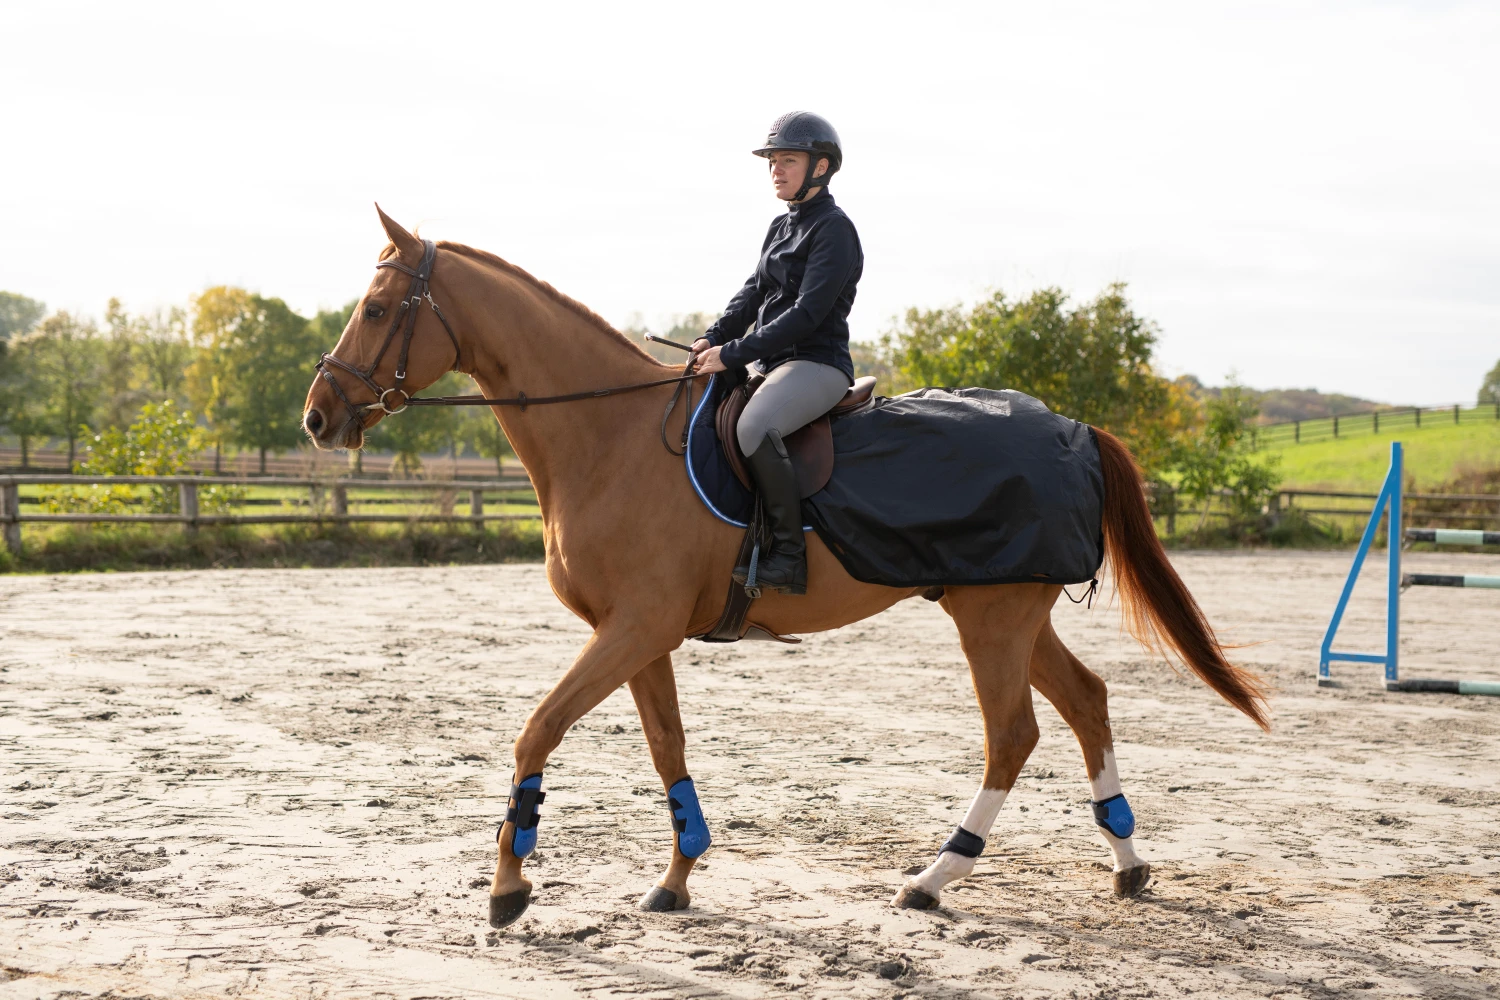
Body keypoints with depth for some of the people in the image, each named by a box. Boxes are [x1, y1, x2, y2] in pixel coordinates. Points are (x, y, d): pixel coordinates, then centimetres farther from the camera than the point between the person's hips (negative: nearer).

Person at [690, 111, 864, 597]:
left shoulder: (833, 229, -10)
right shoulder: (781, 226, 18)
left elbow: (807, 313, -19)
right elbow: (753, 293, 16)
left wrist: (733, 353, -21)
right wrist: (713, 338, -3)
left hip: (817, 364, -10)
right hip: (772, 363, 10)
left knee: (754, 428, -36)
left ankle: (789, 554, -29)